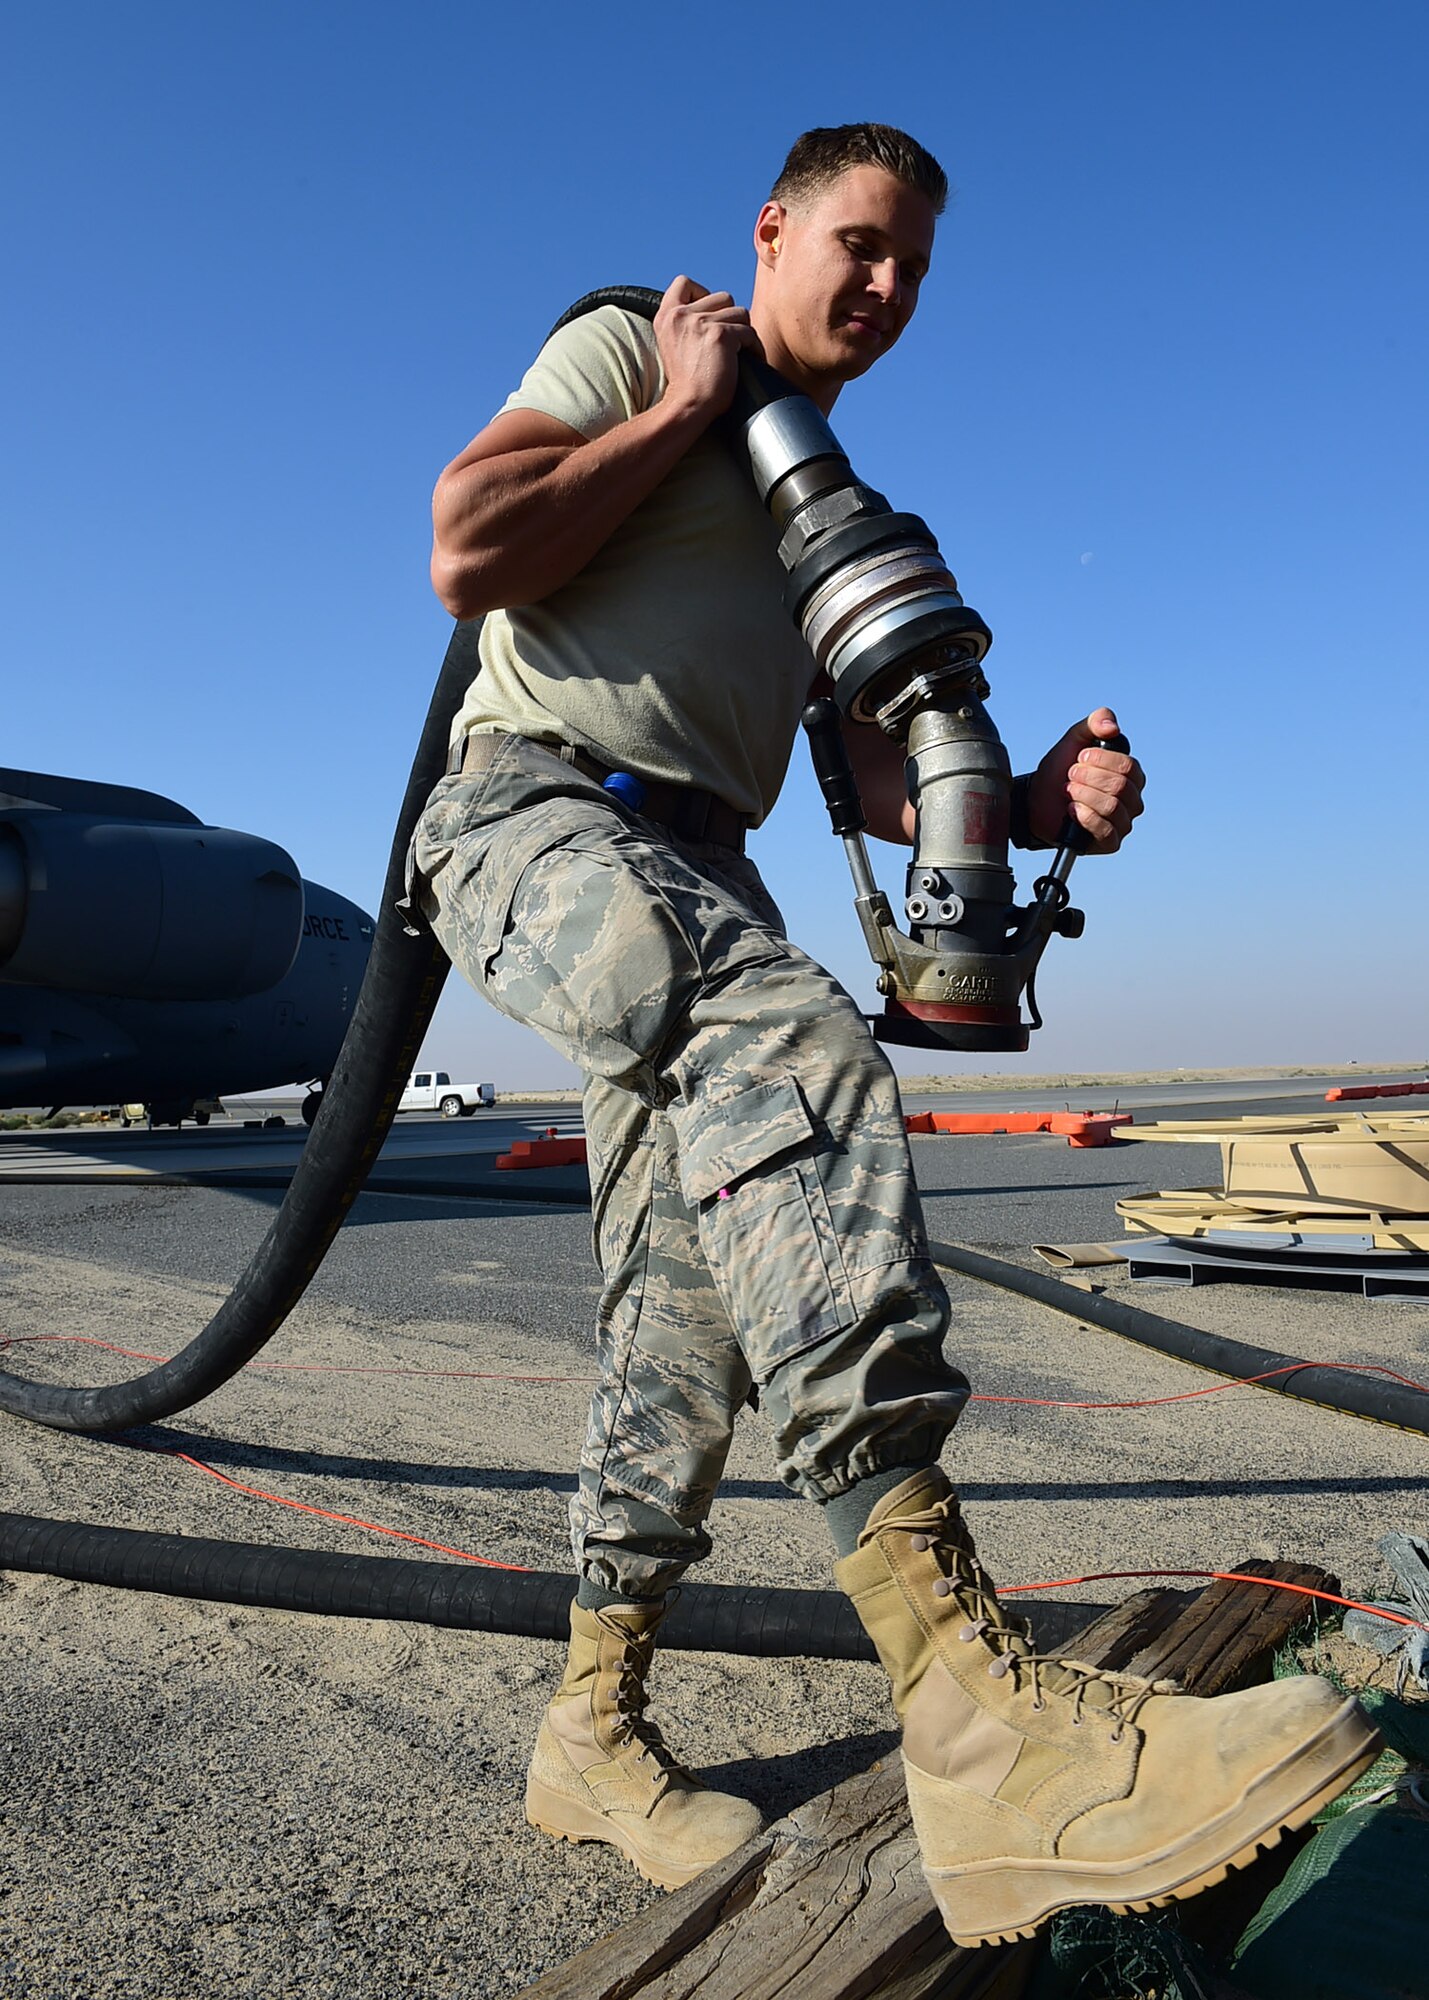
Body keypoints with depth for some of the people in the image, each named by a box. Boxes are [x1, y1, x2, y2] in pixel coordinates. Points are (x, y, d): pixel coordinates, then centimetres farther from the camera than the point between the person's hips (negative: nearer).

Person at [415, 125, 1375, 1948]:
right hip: (539, 812, -7)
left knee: (688, 1309, -1)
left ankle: (593, 1730, 14)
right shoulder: (625, 353, 12)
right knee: (792, 1050, -37)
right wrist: (684, 407, 1)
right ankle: (970, 1706, -43)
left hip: (697, 880, 8)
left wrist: (1034, 802, -5)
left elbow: (874, 782, 16)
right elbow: (466, 554, -7)